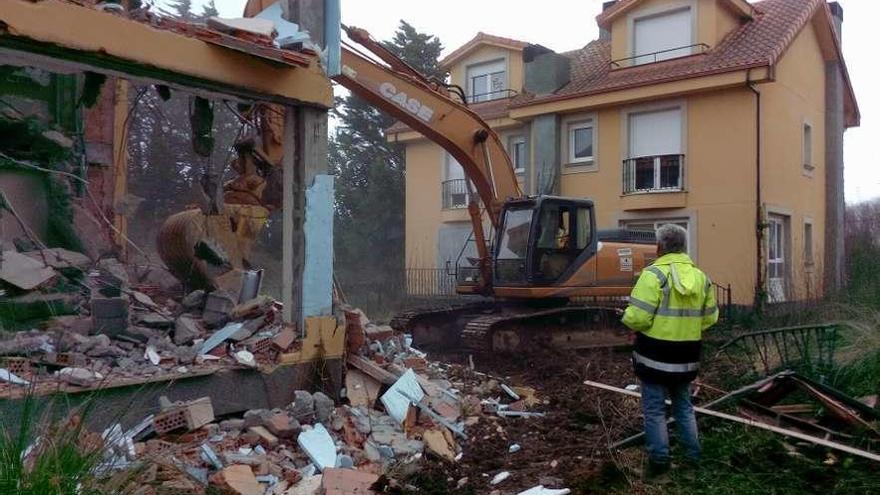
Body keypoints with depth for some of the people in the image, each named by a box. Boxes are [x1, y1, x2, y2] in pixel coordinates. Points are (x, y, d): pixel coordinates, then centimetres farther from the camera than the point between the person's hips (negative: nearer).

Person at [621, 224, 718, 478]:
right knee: (683, 406, 21)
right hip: (686, 357, 6)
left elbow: (637, 318, -21)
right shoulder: (701, 277, 4)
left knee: (654, 410, 6)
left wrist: (627, 317, 0)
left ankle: (659, 460, 12)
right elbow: (710, 317, 9)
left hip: (655, 357, -6)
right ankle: (693, 456, 29)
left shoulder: (654, 274, -17)